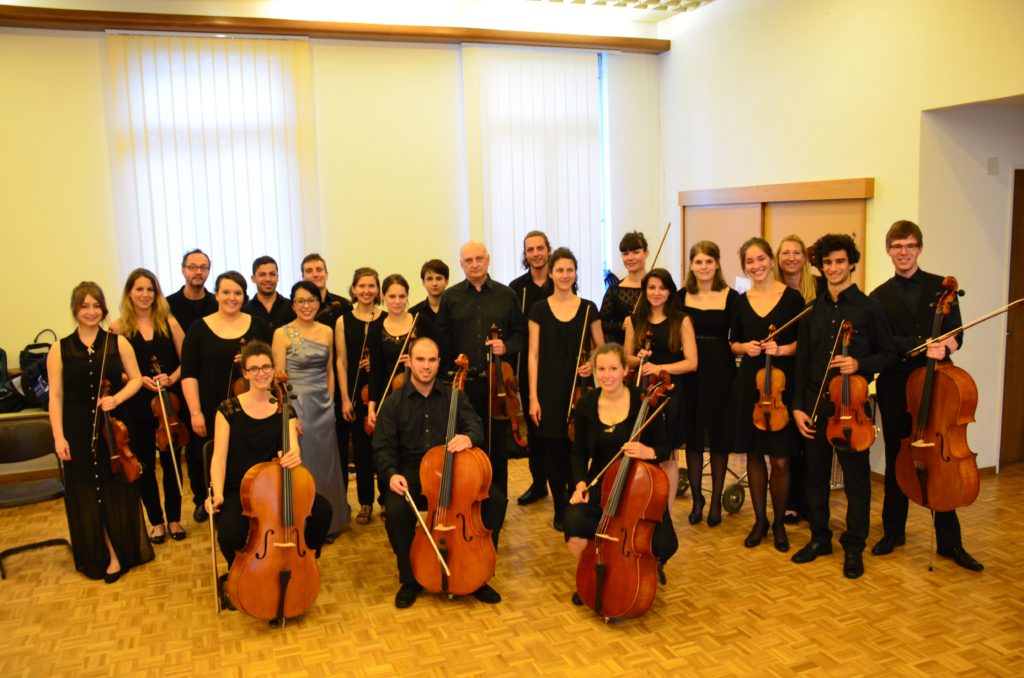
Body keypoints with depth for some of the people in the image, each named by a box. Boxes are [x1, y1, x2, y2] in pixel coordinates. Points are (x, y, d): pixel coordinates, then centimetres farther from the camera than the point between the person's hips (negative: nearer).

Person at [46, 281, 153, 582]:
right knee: (90, 495, 6)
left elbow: (136, 379, 4)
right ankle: (107, 555, 18)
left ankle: (123, 551, 20)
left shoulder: (117, 342, 1)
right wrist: (58, 436, -7)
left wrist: (116, 398, -15)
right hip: (79, 432, 0)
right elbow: (56, 396, -1)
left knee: (118, 490, 7)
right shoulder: (60, 350, 0)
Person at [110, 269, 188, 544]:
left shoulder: (169, 322, 2)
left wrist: (171, 378, -14)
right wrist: (139, 379, -14)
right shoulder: (118, 327, 0)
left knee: (171, 462, 7)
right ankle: (156, 521, 23)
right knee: (145, 465, 7)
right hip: (137, 406, 0)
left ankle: (174, 519, 23)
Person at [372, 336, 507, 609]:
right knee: (396, 512, -32)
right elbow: (383, 447, -1)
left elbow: (475, 425, -4)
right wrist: (392, 474, -21)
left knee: (496, 500, -21)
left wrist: (469, 437, -30)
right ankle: (410, 579, -4)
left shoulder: (453, 396, 6)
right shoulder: (395, 402, 2)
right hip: (411, 473, -1)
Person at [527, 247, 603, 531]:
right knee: (553, 450, 3)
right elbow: (533, 355, 0)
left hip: (580, 388, 0)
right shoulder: (539, 309, 2)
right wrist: (533, 397, -6)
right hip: (550, 389, 0)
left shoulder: (588, 308, 4)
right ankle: (561, 509, 19)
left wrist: (594, 364, -10)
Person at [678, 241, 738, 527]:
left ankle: (716, 500, 22)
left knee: (718, 436, 7)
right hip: (690, 372, 2)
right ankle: (696, 497, 25)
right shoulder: (682, 296, 3)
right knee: (692, 435, 9)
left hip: (720, 372, -2)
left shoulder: (731, 297, -4)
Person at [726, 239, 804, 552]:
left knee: (780, 459, 0)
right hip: (749, 383, 3)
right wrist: (745, 347, -6)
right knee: (754, 454, 10)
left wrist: (782, 349, -17)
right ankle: (760, 520, 24)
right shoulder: (741, 301, 7)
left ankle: (779, 523, 19)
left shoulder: (792, 297, -3)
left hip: (782, 383, -3)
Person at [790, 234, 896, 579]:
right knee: (815, 475, 12)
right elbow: (802, 362, 9)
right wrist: (798, 406, 4)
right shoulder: (812, 311, 8)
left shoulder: (869, 308, -3)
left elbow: (888, 355, 1)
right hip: (815, 403, 4)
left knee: (856, 479, 5)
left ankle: (854, 547, 19)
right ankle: (819, 538, 27)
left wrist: (860, 364, -19)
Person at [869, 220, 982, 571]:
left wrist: (944, 348, -24)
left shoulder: (941, 287, 5)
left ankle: (949, 541, 13)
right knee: (897, 461, 10)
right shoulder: (880, 297, 5)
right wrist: (924, 345, -23)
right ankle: (893, 531, 23)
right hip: (895, 388, 1)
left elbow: (955, 335, -1)